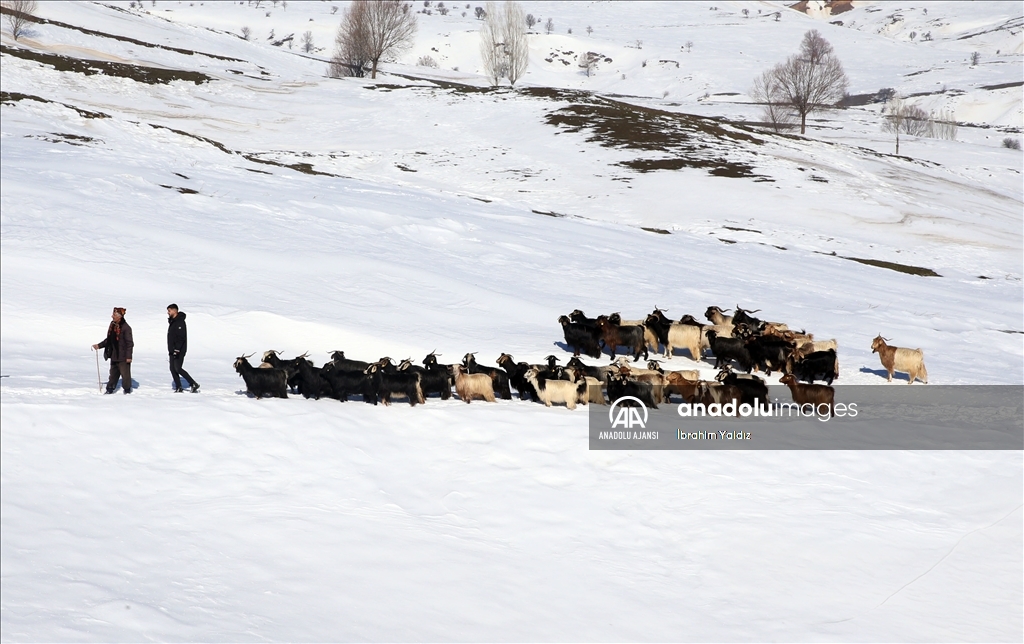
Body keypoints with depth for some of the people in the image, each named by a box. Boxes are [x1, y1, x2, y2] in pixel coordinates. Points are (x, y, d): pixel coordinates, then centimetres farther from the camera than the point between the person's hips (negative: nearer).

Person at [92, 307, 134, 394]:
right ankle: (109, 389, 21)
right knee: (113, 374, 14)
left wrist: (128, 356, -17)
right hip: (114, 356, 8)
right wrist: (99, 345, 16)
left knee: (125, 373, -2)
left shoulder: (126, 328, -15)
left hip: (123, 357, -8)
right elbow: (109, 340, 21)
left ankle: (127, 390, 10)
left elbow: (130, 343, -15)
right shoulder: (112, 326, 9)